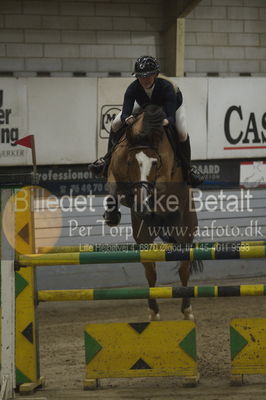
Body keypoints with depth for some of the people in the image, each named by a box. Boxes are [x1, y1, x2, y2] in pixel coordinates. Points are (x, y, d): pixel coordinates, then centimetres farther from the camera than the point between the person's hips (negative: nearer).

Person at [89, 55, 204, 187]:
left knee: (182, 133, -25)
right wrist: (126, 118, -65)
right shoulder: (133, 88, -35)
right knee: (116, 124, -12)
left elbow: (171, 117, -49)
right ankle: (109, 159, 4)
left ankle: (187, 169, -4)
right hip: (144, 104, 3)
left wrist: (166, 121, -73)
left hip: (173, 103, -3)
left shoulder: (166, 87, -43)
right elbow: (125, 112, -41)